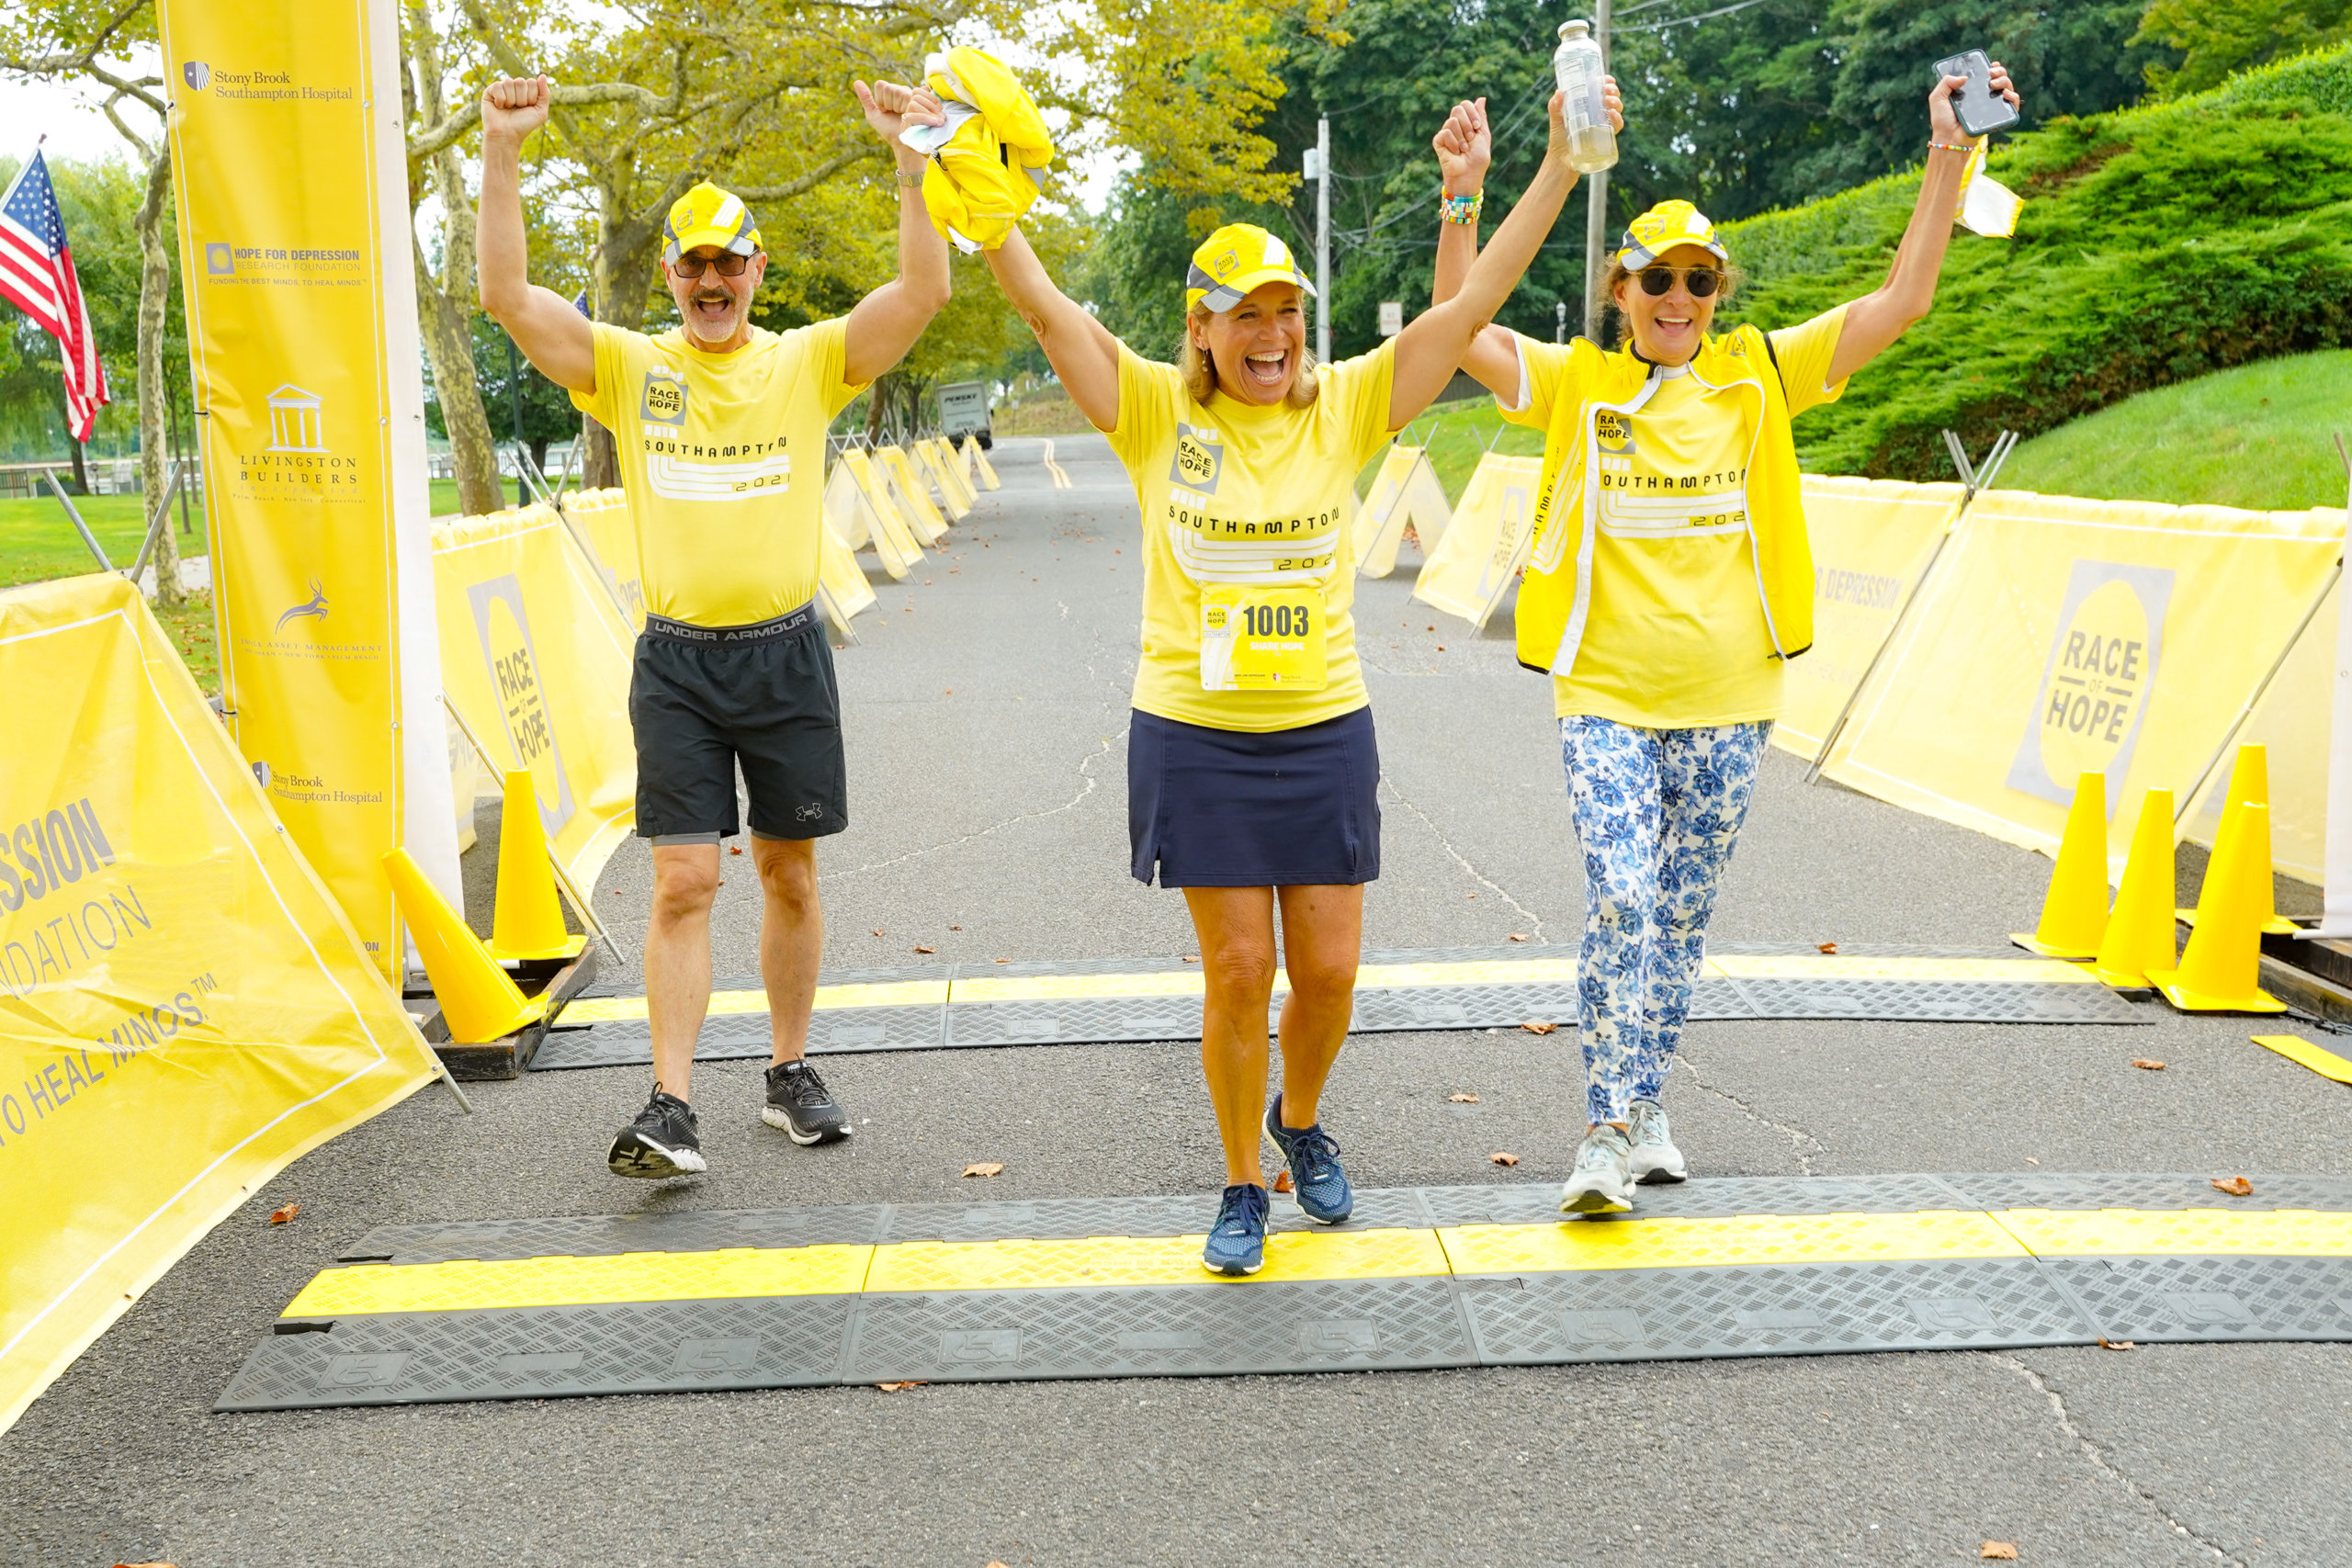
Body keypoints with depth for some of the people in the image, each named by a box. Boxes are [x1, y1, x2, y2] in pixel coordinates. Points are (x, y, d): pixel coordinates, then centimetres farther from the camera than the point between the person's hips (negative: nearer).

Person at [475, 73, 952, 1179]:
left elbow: (924, 291, -9)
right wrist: (502, 155, -18)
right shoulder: (627, 367, 3)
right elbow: (509, 297, -8)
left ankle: (790, 1076, 25)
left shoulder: (809, 362, 3)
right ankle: (671, 1107, -3)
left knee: (790, 874, 11)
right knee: (684, 883, -5)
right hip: (676, 661, -1)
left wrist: (911, 157, -20)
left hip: (787, 653, 1)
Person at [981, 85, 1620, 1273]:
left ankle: (1299, 1120, 37)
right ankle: (1244, 1188, 22)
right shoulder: (1156, 413, -3)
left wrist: (1560, 164, -8)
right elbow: (1042, 305, -8)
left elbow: (1472, 305, -3)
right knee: (1238, 973, 2)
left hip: (1324, 734, 2)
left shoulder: (1344, 408, 0)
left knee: (1329, 971, 6)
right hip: (1195, 737, -2)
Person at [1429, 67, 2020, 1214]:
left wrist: (1950, 159, -7)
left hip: (1727, 699, 3)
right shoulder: (1576, 383, 2)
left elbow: (1904, 300, 1)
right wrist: (1461, 195, -19)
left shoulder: (1759, 376, 5)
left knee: (1684, 915, 11)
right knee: (1622, 902, -14)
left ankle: (1641, 1110, 25)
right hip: (1607, 696, -2)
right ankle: (1609, 1132, -5)